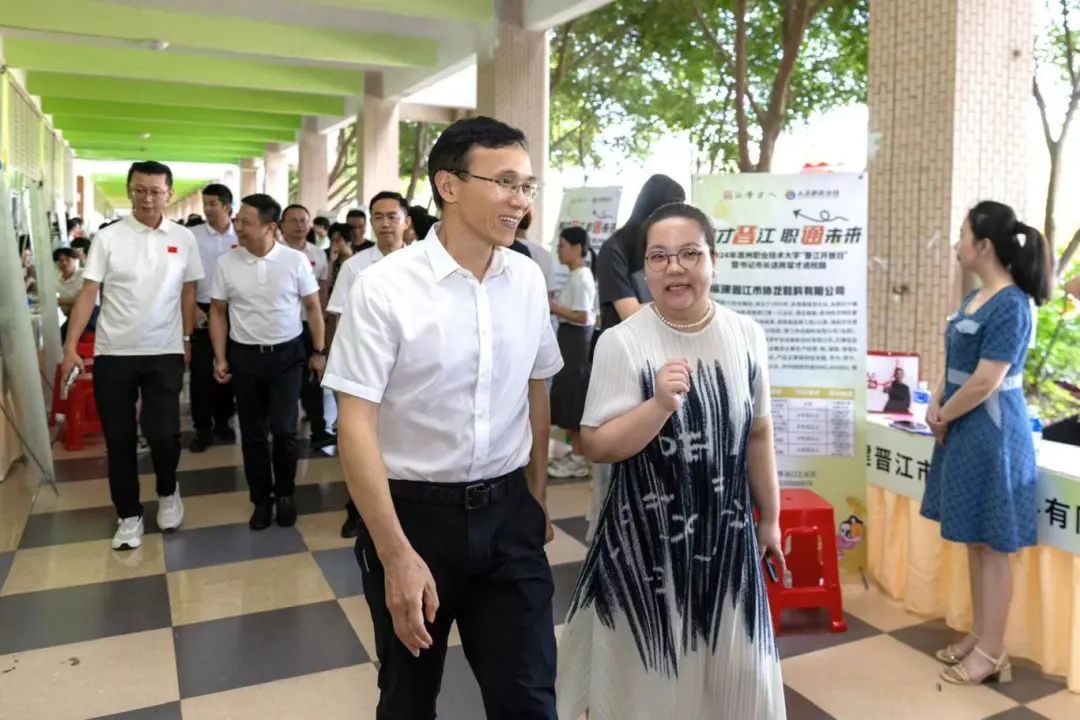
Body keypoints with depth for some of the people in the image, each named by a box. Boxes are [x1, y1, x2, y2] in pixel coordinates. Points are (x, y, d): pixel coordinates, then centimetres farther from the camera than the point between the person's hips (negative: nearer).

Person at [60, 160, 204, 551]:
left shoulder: (183, 239, 1)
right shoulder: (108, 237, -3)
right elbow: (88, 293, -4)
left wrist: (186, 339, 8)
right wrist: (70, 346, -9)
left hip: (164, 353, 0)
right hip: (113, 353, 0)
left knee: (163, 433, -4)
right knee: (119, 438, 7)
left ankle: (168, 492, 27)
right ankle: (129, 515, 22)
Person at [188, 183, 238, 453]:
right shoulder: (194, 235, -2)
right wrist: (193, 307, -8)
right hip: (203, 310, -1)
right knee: (201, 370, 1)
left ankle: (223, 422, 23)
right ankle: (202, 428, 9)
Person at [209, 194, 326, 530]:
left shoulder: (296, 260, -7)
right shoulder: (226, 263, -2)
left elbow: (313, 307, 0)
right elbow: (218, 313, 5)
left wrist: (319, 351, -2)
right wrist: (220, 358, 0)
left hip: (287, 354, -2)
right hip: (244, 355, 2)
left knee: (284, 429, -3)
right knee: (252, 432, 9)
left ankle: (285, 494, 20)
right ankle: (261, 500, 25)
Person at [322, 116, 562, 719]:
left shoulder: (529, 280, -1)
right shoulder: (385, 288, -15)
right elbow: (357, 425, -16)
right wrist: (397, 555, -19)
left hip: (507, 513, 3)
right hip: (414, 511, -3)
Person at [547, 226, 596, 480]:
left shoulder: (580, 278, -17)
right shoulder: (577, 276, 12)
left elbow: (582, 317, -22)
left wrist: (554, 307, -16)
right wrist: (555, 306, 4)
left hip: (575, 338, -10)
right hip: (571, 337, 10)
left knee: (574, 395, -2)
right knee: (569, 394, 14)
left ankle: (579, 459, 7)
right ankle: (575, 452, 23)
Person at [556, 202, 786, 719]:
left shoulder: (747, 336, -1)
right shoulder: (621, 342, -14)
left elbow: (758, 434, 8)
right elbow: (596, 445, -14)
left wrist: (770, 518, 13)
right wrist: (660, 405, -28)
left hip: (727, 531, 4)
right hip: (646, 537, -3)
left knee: (734, 672, 18)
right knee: (650, 676, 14)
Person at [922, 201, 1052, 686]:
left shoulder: (1010, 305, -18)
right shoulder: (976, 297, 10)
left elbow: (985, 382, -21)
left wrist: (943, 419, -8)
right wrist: (935, 404, 0)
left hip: (991, 434, -9)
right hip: (966, 430, 9)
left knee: (992, 545, 2)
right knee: (974, 540, 16)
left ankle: (993, 652, 14)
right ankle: (979, 635, 29)